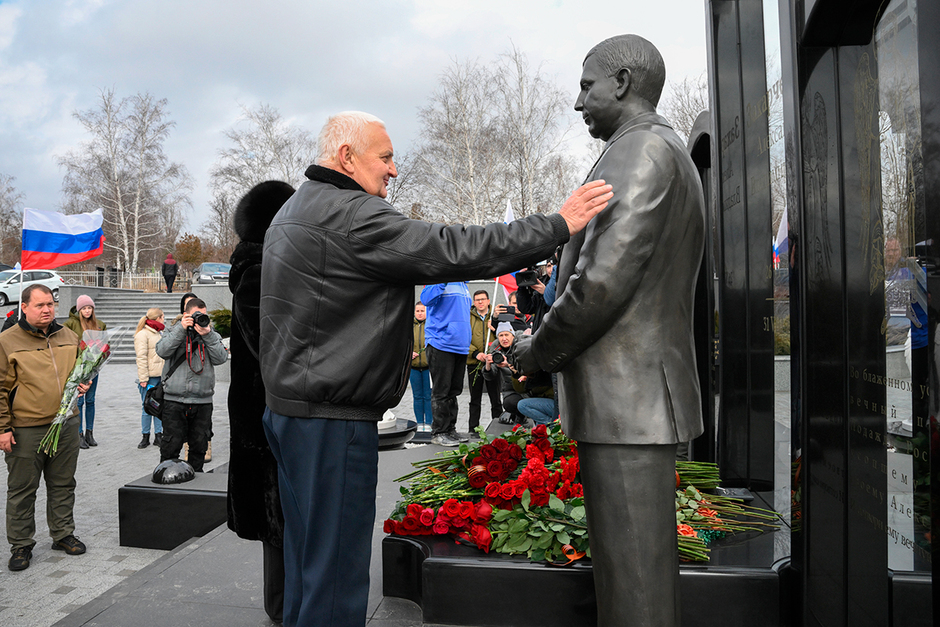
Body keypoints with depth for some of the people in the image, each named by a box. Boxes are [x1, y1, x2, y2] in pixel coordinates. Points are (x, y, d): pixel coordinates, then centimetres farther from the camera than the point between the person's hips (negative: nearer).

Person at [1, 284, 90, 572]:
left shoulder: (68, 337, 7)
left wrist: (83, 383, 1)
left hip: (66, 425, 4)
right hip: (25, 431, -4)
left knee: (63, 484, 14)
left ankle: (63, 534, 28)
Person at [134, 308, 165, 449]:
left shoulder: (160, 333, 17)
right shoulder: (142, 334, -7)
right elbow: (141, 358, -12)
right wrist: (143, 378, -16)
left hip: (161, 376, 7)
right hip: (150, 377, -7)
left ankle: (158, 435, 13)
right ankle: (145, 436, 9)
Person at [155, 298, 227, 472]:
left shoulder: (212, 335, 12)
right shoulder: (174, 331, 8)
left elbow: (220, 358, -3)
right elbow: (162, 351, -10)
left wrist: (207, 334, -12)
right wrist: (181, 329, -14)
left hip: (203, 402, 2)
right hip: (174, 400, -2)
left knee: (199, 446, 10)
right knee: (171, 445, -1)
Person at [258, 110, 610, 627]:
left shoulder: (293, 212, 18)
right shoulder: (349, 215, -17)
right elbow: (453, 250, -21)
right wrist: (558, 225, -16)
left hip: (291, 406, 11)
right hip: (331, 416, -11)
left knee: (307, 557, 19)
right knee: (335, 570, -1)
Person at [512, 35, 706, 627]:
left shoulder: (640, 151, -12)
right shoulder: (671, 162, 21)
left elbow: (604, 281, -23)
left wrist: (540, 349, -6)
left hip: (626, 404, -10)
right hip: (640, 400, 11)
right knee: (643, 570, 17)